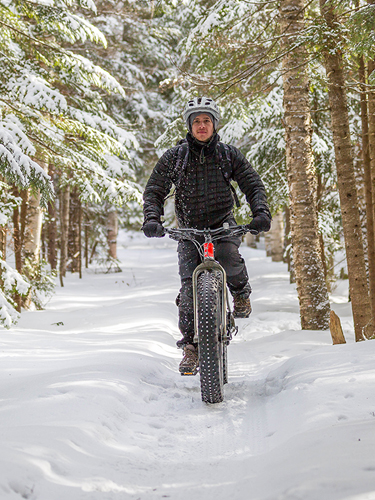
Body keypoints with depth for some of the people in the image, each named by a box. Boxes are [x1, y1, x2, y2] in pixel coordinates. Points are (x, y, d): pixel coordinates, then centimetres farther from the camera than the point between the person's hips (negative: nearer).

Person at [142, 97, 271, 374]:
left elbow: (253, 184, 1)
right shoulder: (173, 158, 1)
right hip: (190, 229, 1)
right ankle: (191, 345, -4)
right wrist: (152, 219, -16)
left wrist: (261, 212, -18)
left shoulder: (229, 154, 2)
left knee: (227, 257, -33)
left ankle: (241, 291, 0)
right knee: (189, 284, -13)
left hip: (223, 223, -1)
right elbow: (154, 190, 2)